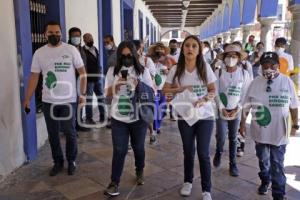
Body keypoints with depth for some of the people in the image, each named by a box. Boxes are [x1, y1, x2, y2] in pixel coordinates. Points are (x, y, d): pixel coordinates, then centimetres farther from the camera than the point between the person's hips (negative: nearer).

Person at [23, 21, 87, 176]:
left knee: (70, 133, 6)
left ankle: (71, 161, 26)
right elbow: (34, 77, 4)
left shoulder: (71, 50, -5)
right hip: (48, 101, 3)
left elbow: (82, 72, -1)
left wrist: (82, 94, -7)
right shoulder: (39, 53, 1)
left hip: (68, 100, -2)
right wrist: (27, 99, -1)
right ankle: (58, 162, 30)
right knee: (53, 134, 12)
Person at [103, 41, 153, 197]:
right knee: (119, 150, 0)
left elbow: (152, 93, 0)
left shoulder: (143, 71, -1)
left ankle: (139, 172, 40)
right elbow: (107, 93, 4)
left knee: (138, 147, 16)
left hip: (139, 117, 0)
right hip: (118, 118, 0)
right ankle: (114, 183, 9)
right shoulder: (112, 71, 1)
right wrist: (115, 86, -15)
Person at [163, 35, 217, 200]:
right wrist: (182, 88, -15)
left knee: (203, 153, 0)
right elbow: (165, 90, 0)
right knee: (188, 152, 15)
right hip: (185, 116, 1)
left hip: (205, 116, -1)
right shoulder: (176, 69, -3)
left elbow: (213, 90, -1)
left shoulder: (205, 68, -4)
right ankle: (188, 182, 36)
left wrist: (204, 99, -20)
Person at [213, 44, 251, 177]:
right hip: (221, 110, -1)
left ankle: (233, 164, 21)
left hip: (236, 111, 1)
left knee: (233, 138, 8)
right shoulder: (219, 72, -5)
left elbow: (245, 93, -1)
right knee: (221, 137, -4)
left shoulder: (244, 74, -3)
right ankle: (218, 153, 28)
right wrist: (222, 108, -11)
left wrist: (237, 109, -9)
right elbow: (215, 92, -5)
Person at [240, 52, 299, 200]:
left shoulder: (287, 82, -7)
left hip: (279, 133, -2)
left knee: (277, 165, 3)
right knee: (263, 160, 20)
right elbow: (247, 105, 3)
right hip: (260, 131, 2)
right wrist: (243, 122, 5)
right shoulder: (256, 82, -5)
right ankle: (265, 181, 44)